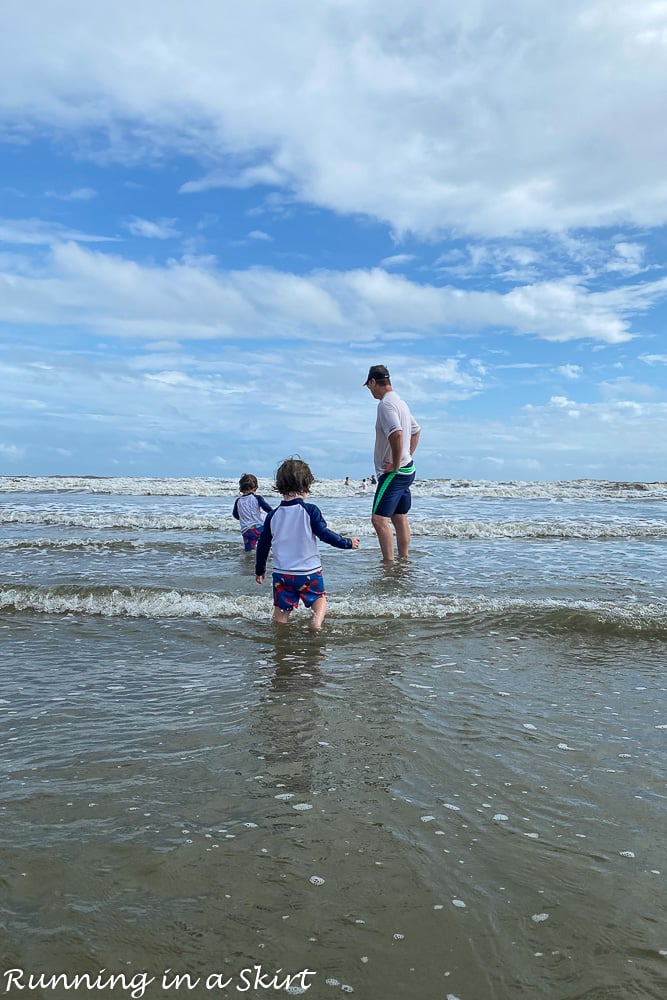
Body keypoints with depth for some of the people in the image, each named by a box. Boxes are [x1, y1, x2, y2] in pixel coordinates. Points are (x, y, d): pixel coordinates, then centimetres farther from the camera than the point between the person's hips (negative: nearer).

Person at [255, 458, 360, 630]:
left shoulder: (273, 515, 1)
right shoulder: (310, 510, -10)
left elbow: (263, 545, 8)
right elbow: (324, 534, -11)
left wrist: (260, 570, 20)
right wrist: (347, 543, 4)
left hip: (281, 572, 2)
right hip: (308, 571, -2)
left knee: (281, 609, 12)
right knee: (319, 597, 17)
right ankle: (317, 619, -10)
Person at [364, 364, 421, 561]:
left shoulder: (386, 403, -16)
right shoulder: (400, 402, 15)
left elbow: (396, 434, -31)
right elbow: (416, 431, 27)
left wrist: (396, 464, -21)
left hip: (393, 472, -10)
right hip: (407, 470, 10)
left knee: (379, 519, -13)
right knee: (400, 518, 16)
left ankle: (389, 564, -15)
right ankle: (404, 560, 23)